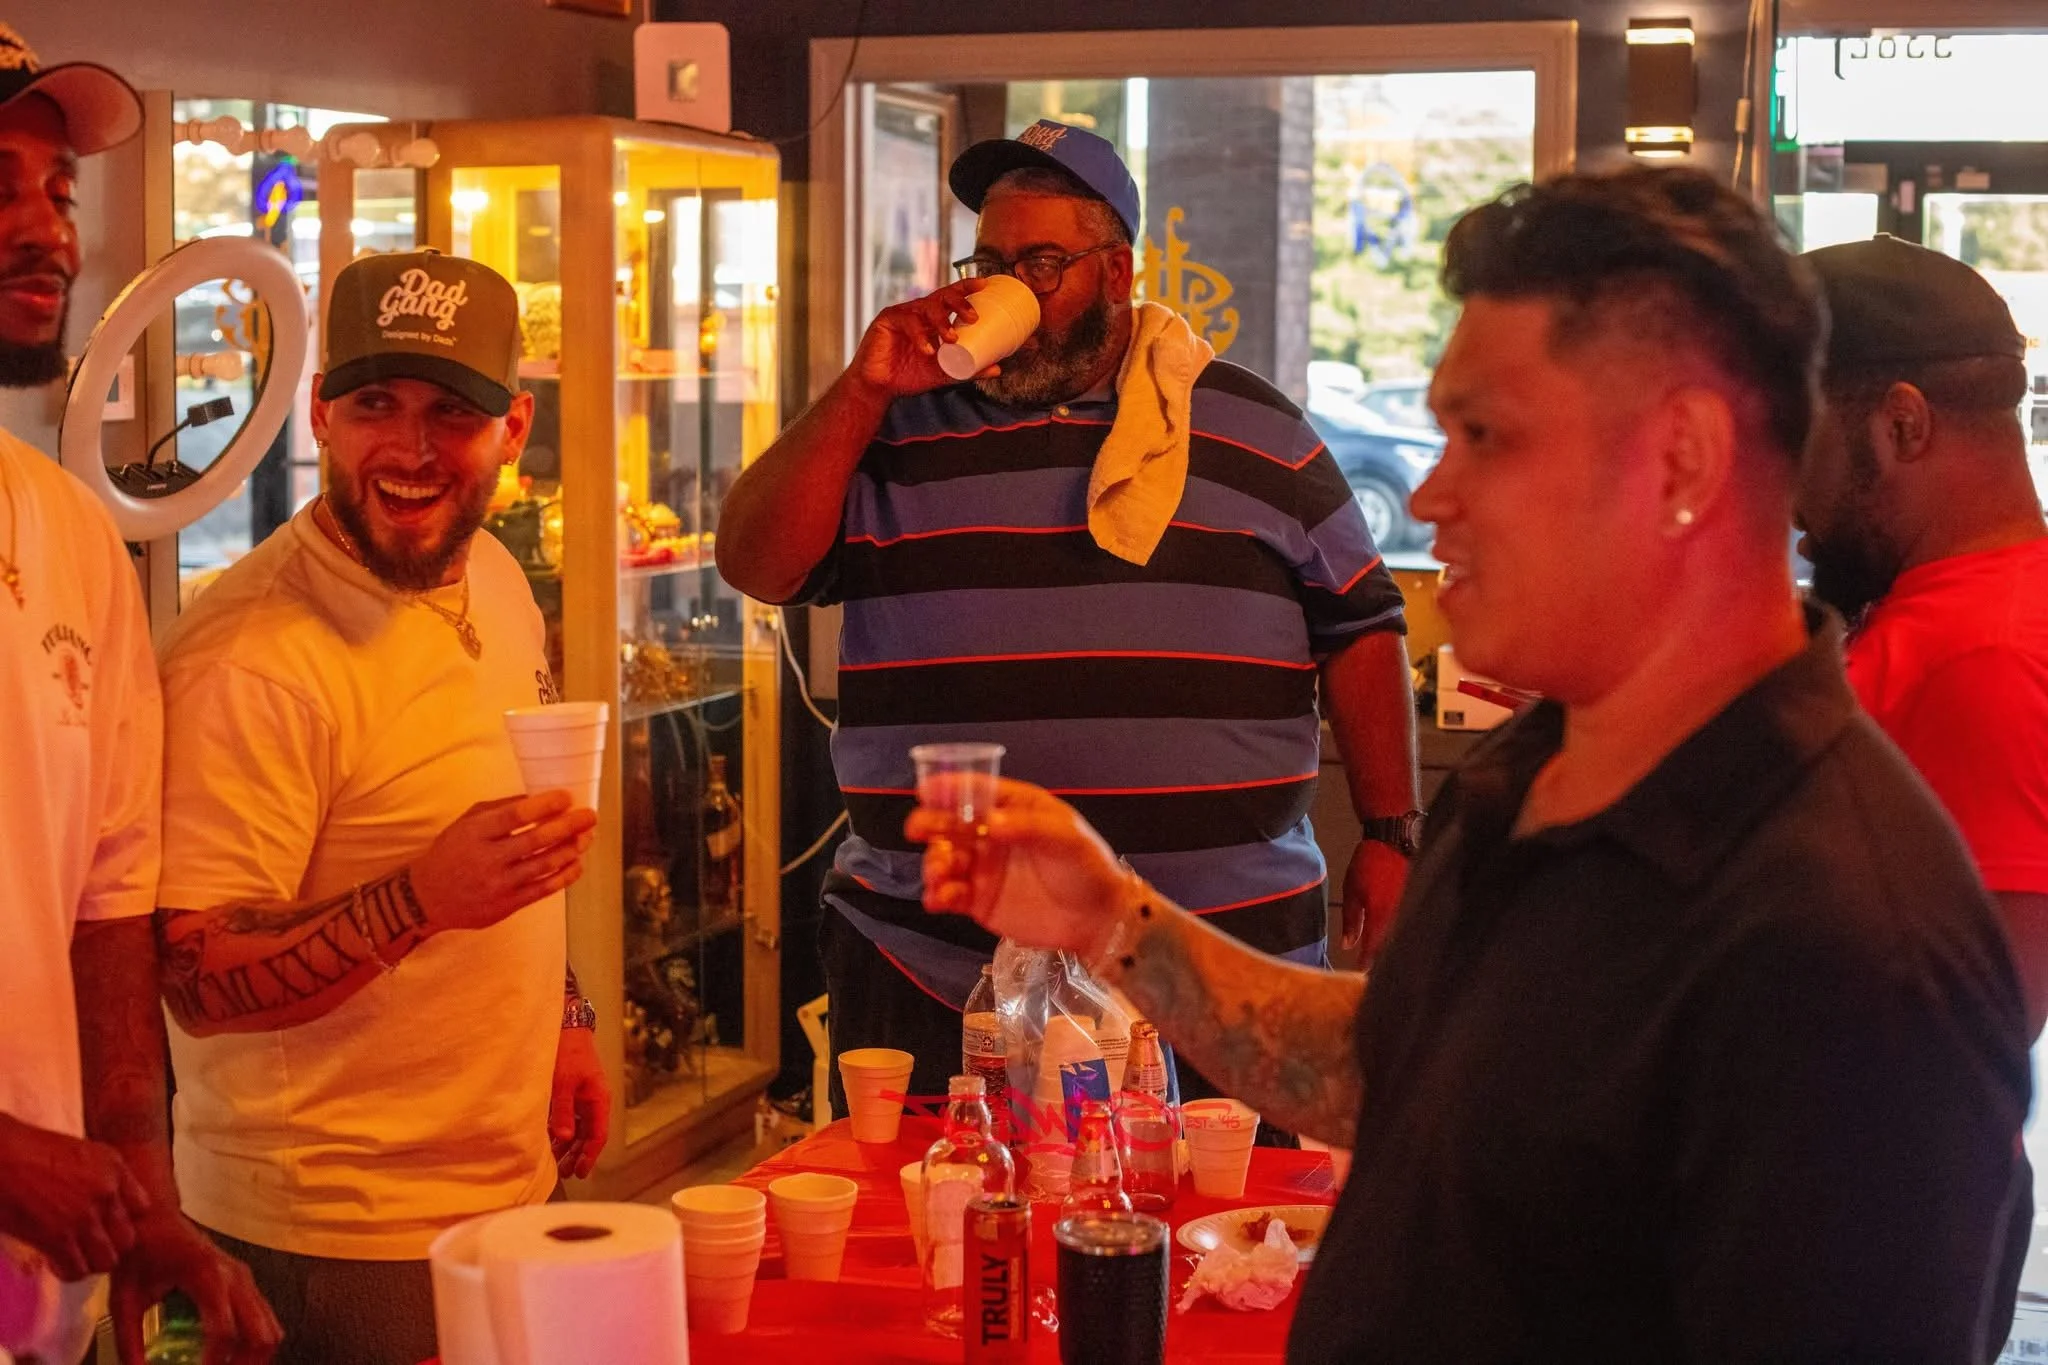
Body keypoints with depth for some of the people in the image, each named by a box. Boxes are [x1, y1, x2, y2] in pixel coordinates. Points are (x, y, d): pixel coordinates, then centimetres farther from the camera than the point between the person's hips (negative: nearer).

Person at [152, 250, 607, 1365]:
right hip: (340, 1236, -8)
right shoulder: (248, 658, -22)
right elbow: (197, 983, -23)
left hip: (509, 1186, 8)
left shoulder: (495, 581, 5)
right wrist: (422, 899, -35)